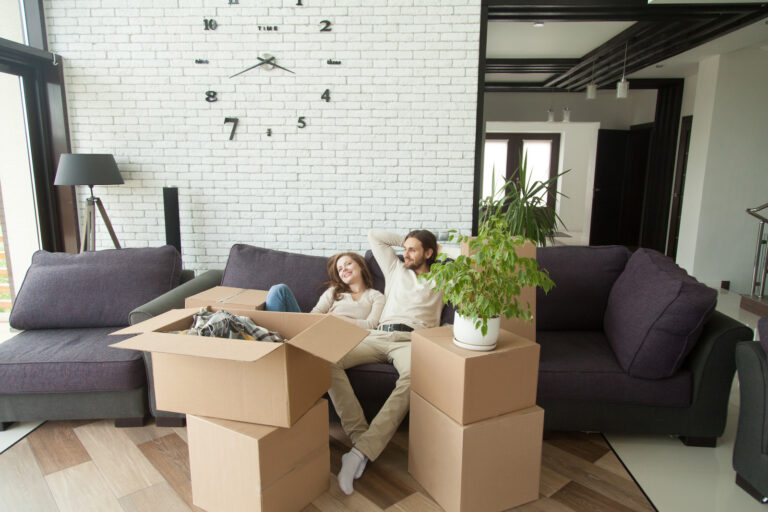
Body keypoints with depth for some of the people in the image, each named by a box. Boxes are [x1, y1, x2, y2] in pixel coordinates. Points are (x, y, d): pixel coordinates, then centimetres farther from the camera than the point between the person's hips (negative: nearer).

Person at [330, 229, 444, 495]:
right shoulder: (396, 270, 29)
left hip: (410, 340, -3)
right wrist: (404, 242, 33)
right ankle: (359, 435, -29)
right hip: (378, 336, 4)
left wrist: (438, 248, 22)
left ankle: (361, 451, -44)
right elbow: (373, 235, 32)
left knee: (413, 377, -41)